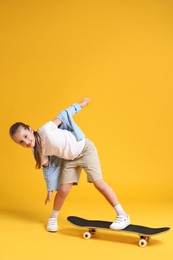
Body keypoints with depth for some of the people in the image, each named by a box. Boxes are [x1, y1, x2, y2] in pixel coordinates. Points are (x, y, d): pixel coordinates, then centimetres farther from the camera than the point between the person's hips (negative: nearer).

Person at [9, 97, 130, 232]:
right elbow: (47, 167, 3)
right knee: (63, 190, -3)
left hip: (84, 148, -4)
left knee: (98, 183, -10)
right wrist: (50, 190, 7)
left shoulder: (45, 130, -31)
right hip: (70, 159, 4)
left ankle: (123, 215, -3)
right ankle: (53, 218, 24)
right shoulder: (38, 152, -13)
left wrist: (79, 105, -6)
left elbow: (63, 115, -18)